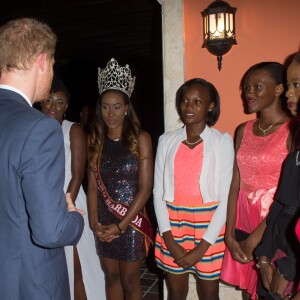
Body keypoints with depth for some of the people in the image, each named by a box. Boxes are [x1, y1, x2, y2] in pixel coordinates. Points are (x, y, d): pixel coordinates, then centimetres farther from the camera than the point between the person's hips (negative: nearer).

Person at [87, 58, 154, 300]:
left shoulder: (140, 139, -10)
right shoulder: (96, 139, 1)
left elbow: (145, 188, -12)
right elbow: (93, 186, 2)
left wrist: (121, 226, -12)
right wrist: (94, 222, -7)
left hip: (131, 221, -3)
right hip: (103, 223, 3)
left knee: (130, 281, 13)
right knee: (111, 276, 19)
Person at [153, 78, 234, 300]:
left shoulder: (222, 141, -6)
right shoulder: (167, 141, 2)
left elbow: (225, 197, -8)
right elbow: (158, 191, 1)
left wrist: (202, 247, -11)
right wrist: (168, 239, -7)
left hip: (208, 227, -2)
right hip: (173, 226, 2)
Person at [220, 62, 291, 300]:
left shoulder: (291, 132, -12)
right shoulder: (244, 131, 5)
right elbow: (235, 185, 2)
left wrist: (255, 239, -12)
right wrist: (229, 234, -3)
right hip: (243, 226, 5)